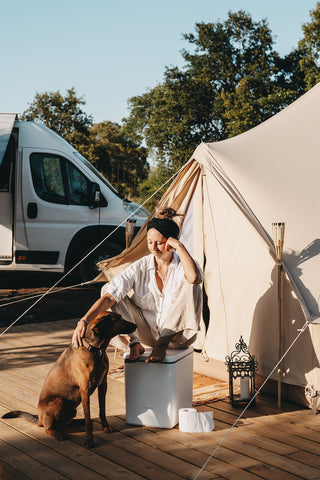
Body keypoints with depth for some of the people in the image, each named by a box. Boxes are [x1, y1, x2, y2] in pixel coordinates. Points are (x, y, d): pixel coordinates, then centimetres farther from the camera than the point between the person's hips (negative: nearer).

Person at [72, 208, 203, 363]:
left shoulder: (183, 264, -13)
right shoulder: (140, 267, -9)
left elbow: (193, 277, -41)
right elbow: (109, 296, -20)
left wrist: (179, 246, -32)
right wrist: (84, 321, -34)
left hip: (177, 336, -2)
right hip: (147, 333, 2)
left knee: (192, 287, -30)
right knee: (106, 288, -12)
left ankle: (162, 344, -19)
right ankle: (134, 343, -15)